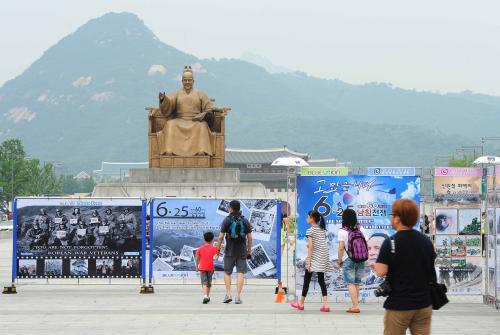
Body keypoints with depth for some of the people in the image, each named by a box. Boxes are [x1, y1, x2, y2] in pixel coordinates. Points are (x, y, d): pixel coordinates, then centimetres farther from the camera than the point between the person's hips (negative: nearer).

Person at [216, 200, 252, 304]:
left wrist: (218, 249, 4)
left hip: (230, 251, -1)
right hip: (242, 252, 1)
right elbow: (249, 238, 4)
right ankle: (238, 297, -3)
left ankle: (228, 294, 2)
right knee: (241, 273, 1)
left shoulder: (227, 220, -3)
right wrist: (249, 251, 11)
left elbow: (221, 237, -5)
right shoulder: (245, 221, 4)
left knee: (227, 273, 11)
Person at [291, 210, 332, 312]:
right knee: (321, 280, 6)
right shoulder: (323, 230, 12)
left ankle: (301, 303, 15)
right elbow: (322, 244, 11)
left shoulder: (310, 230, -8)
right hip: (323, 257, 6)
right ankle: (325, 304, -7)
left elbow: (310, 246, -14)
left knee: (307, 279, 5)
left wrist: (308, 261, -15)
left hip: (314, 258, -6)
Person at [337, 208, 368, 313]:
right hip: (361, 260, 5)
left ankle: (355, 306, -8)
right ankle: (356, 304, 17)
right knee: (357, 283, 13)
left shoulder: (342, 231, -10)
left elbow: (341, 248, -12)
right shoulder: (361, 229, 3)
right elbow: (365, 244, 5)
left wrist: (339, 261, -1)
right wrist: (364, 258, 14)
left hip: (348, 260, -5)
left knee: (350, 283, -1)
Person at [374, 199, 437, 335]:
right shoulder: (426, 241, 5)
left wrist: (376, 263, 0)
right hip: (424, 303, 5)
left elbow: (381, 271, -20)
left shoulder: (391, 242, -14)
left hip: (399, 304, -5)